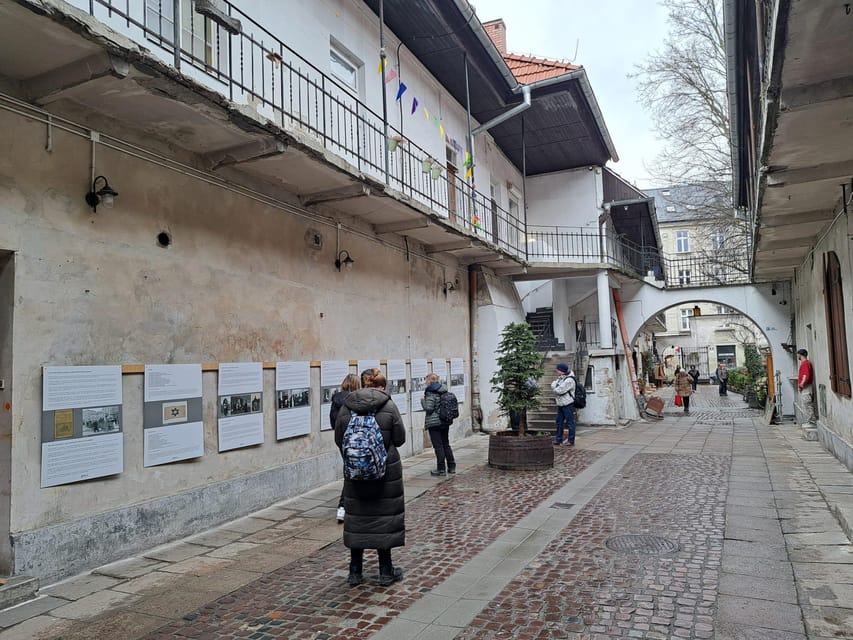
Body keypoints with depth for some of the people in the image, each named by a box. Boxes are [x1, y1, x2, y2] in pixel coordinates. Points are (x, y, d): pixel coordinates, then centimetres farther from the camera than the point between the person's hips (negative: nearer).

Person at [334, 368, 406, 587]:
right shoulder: (388, 406, -12)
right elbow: (400, 439, -6)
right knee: (384, 518, 9)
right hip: (385, 471, -2)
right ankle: (386, 571, 19)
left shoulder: (346, 407, -4)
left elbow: (339, 440, 3)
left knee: (356, 518, 13)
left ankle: (355, 572, 22)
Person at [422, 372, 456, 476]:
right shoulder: (444, 391, 7)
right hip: (445, 422, 7)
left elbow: (428, 408, -19)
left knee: (438, 446, -1)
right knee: (446, 444, 16)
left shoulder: (431, 393, -15)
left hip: (434, 423, -7)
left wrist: (423, 400, -3)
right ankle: (451, 467, 21)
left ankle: (441, 469, 3)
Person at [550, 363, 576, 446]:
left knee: (570, 422, -2)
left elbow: (559, 390, -21)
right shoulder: (560, 378, 13)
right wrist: (556, 387, -11)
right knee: (559, 421, 12)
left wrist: (555, 389, -2)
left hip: (568, 404, -9)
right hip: (560, 404, 9)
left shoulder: (569, 380, -18)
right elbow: (553, 385, 8)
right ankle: (558, 439, 20)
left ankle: (571, 441, 4)